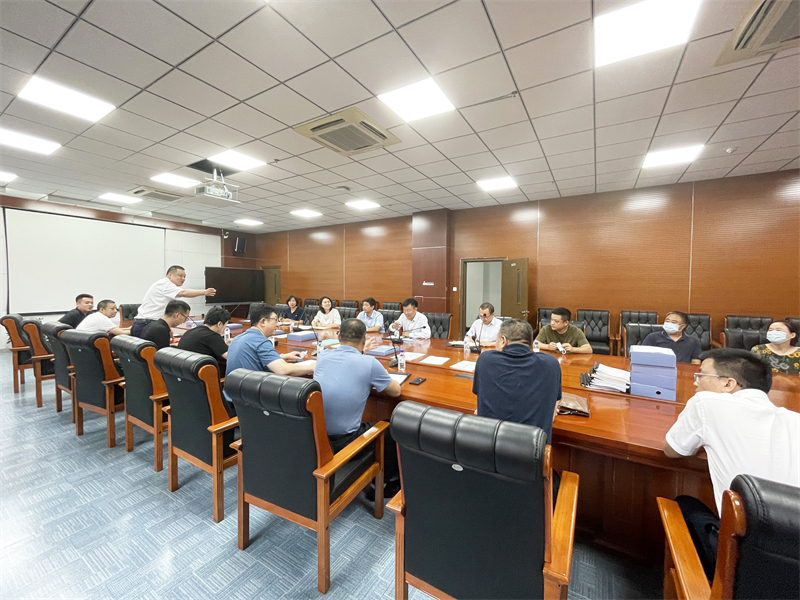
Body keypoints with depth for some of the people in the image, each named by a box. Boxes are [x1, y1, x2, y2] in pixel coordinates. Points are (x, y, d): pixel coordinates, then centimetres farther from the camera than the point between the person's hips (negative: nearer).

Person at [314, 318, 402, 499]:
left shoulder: (323, 356, -1)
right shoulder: (370, 363, -17)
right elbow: (396, 391, -1)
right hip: (342, 442, -6)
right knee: (390, 430, 20)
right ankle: (391, 485, 38)